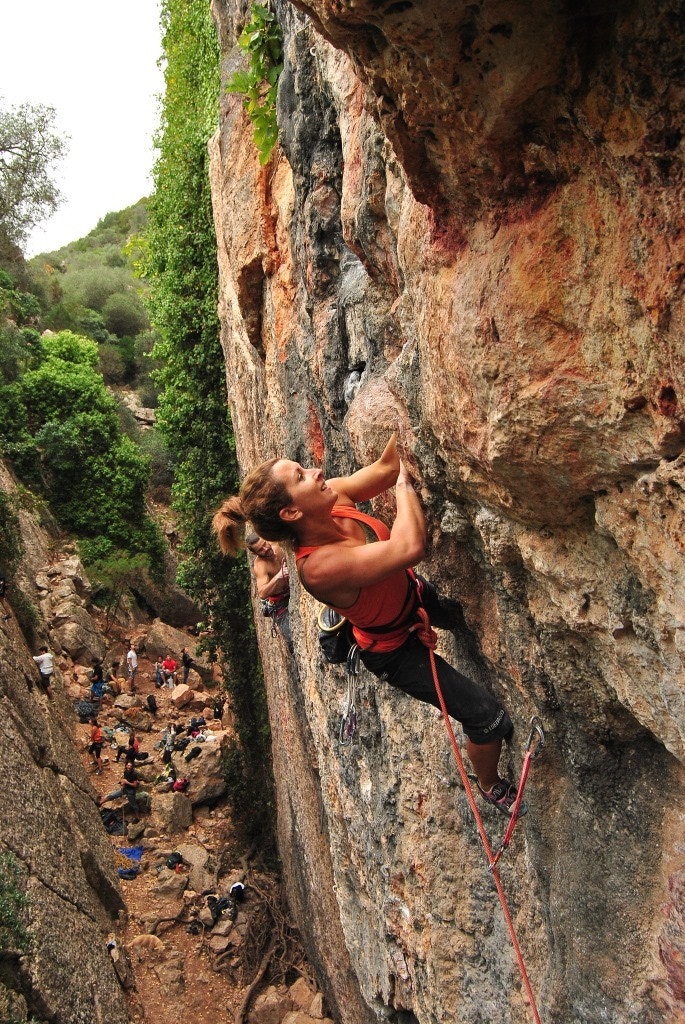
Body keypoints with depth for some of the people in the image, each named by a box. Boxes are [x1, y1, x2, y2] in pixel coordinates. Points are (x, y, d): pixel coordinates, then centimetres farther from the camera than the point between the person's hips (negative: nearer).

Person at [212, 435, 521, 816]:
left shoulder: (334, 497, -22)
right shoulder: (318, 566, -42)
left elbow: (386, 465, -19)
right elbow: (411, 548, -49)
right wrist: (403, 481, -36)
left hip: (415, 595, 7)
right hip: (394, 649, -7)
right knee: (489, 717, -1)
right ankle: (492, 788, 30)